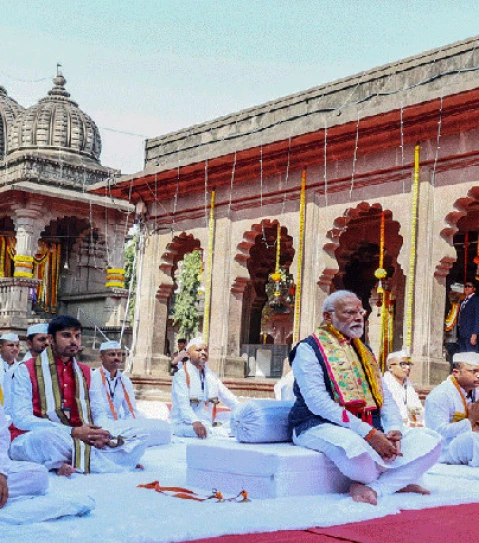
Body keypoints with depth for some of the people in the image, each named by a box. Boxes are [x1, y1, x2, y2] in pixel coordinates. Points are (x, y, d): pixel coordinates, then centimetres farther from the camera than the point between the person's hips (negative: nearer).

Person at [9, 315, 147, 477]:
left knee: (138, 440, -12)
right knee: (48, 436, -42)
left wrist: (101, 433, -13)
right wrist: (73, 432, -21)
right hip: (31, 441, -5)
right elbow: (21, 418, -11)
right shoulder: (26, 370, 0)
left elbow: (99, 412, 14)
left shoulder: (85, 373, 16)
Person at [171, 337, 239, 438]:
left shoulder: (212, 376, 16)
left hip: (209, 425, 7)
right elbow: (183, 403, -19)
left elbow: (229, 398, 7)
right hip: (184, 425, -7)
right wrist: (195, 422, -37)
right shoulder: (181, 375, -5)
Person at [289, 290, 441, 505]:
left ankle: (374, 487, -20)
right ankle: (397, 480, -7)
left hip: (372, 430, 7)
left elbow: (386, 398, 17)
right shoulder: (309, 349, -2)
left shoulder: (365, 353, 21)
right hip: (322, 427, -6)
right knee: (355, 447, -39)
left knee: (430, 441, -9)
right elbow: (318, 402, -14)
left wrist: (394, 430, -7)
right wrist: (368, 433, -21)